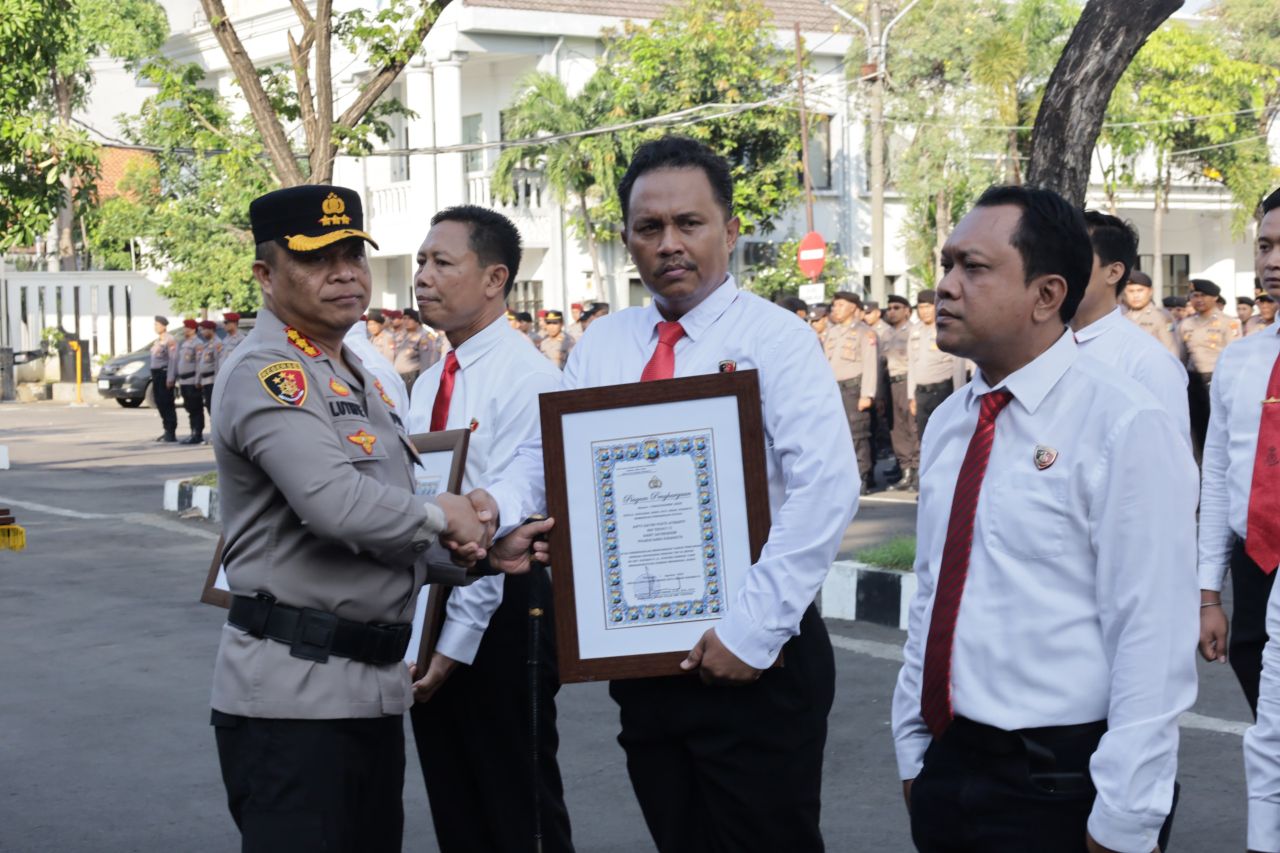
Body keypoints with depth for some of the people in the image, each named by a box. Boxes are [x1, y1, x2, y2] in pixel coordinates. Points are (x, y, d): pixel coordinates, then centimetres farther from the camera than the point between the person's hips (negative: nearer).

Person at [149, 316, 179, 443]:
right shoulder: (157, 341, 18)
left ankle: (171, 433, -5)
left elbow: (173, 359, -16)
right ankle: (167, 431, 15)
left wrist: (170, 378, -21)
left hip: (165, 373, -9)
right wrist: (153, 375, 16)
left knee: (167, 403, -8)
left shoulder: (170, 340, -9)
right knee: (159, 403, 9)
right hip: (156, 373, 9)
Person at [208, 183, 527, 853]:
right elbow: (335, 503, -27)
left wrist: (462, 557, 4)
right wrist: (439, 515, -9)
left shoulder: (356, 377, 19)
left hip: (374, 688, 9)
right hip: (292, 696, -9)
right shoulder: (267, 373, -12)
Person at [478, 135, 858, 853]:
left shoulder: (774, 338, -7)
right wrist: (494, 506, -20)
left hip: (755, 660, -5)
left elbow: (826, 489, -18)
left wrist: (752, 631, -21)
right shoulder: (601, 346, 10)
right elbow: (546, 458, 3)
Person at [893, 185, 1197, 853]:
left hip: (1057, 789, -6)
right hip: (946, 766, 6)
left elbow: (1153, 641, -17)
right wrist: (913, 749, 14)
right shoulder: (947, 424, 9)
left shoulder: (1124, 428, -14)